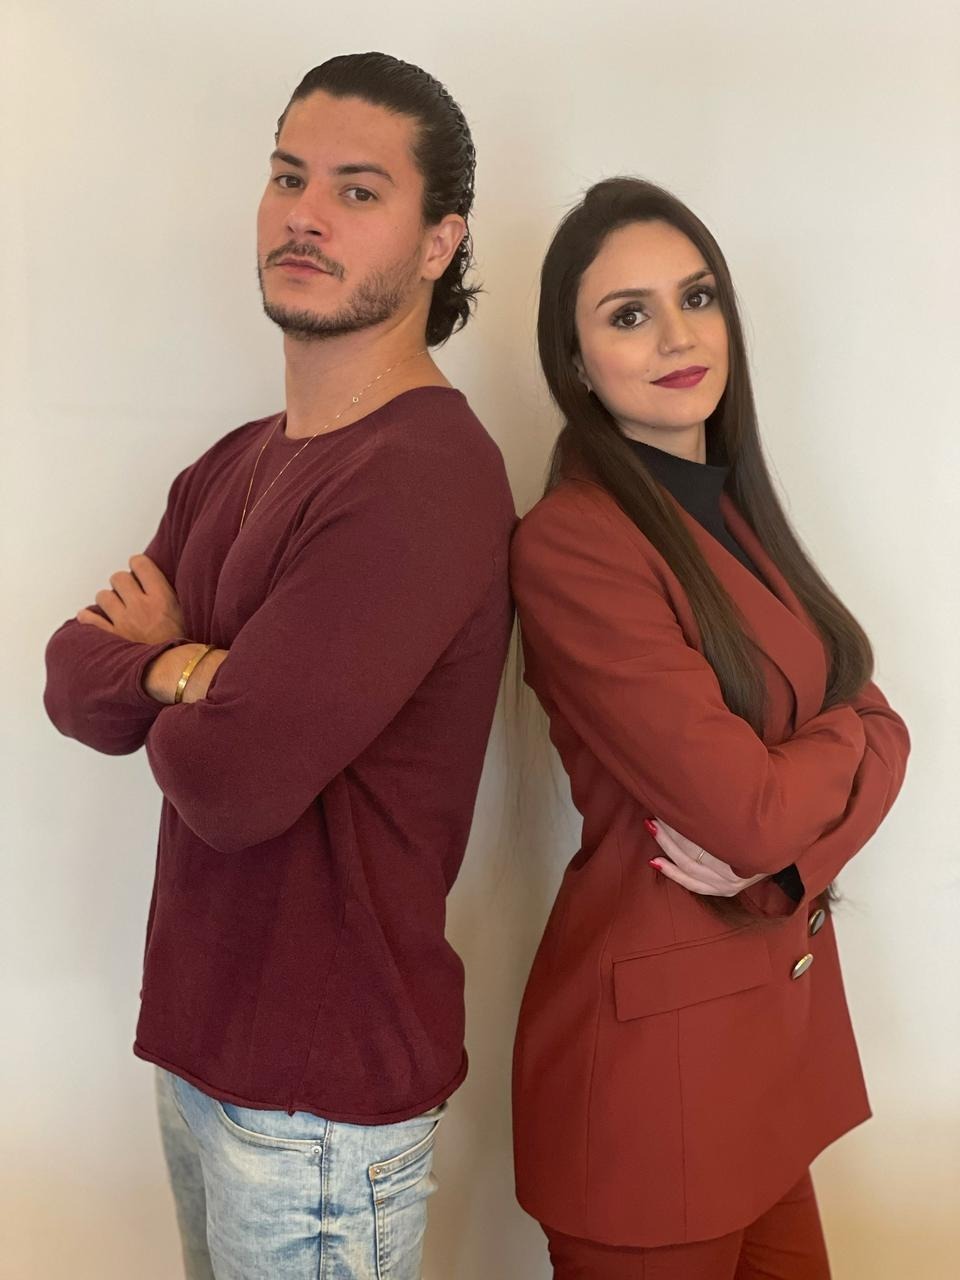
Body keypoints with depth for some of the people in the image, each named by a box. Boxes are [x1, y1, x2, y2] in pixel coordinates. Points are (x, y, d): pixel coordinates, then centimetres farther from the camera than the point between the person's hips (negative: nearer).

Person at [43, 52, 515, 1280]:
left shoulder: (424, 478, -23)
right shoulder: (237, 462, 8)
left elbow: (229, 779, -26)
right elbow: (74, 679, 3)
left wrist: (159, 668, -5)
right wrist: (180, 669, -18)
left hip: (321, 1095, -8)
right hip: (203, 1040, 8)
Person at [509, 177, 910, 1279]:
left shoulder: (735, 512, 7)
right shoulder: (572, 543, -19)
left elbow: (879, 735, 1)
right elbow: (749, 808, -24)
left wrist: (781, 843, -18)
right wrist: (841, 737, -4)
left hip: (785, 1010, 7)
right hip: (656, 1032, -7)